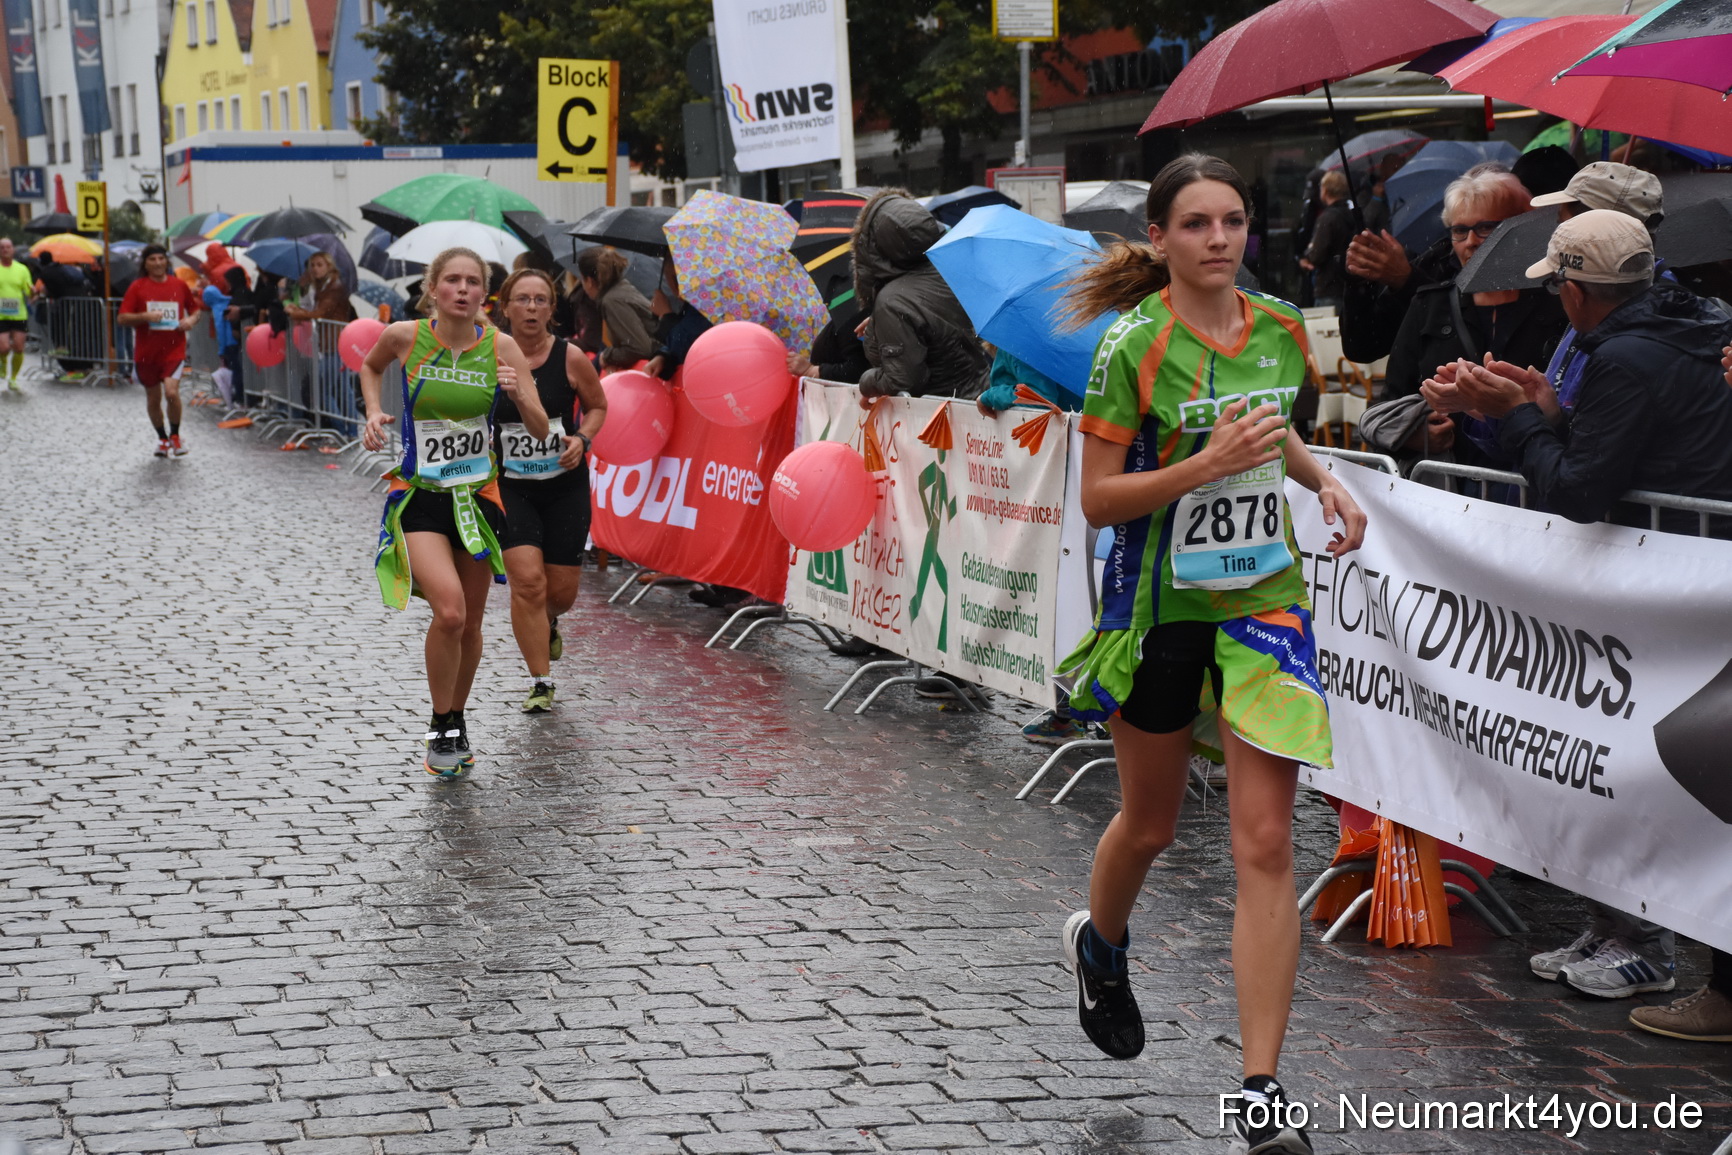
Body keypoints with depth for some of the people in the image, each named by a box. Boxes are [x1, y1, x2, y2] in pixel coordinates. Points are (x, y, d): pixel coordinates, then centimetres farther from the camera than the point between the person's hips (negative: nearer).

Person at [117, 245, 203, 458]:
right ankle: (162, 438, 34)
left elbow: (195, 309, 18)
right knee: (153, 398, 12)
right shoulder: (137, 287, 0)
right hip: (146, 352, 1)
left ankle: (175, 435, 1)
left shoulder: (179, 285, 5)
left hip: (174, 350, -1)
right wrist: (145, 316, -18)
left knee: (172, 392, -21)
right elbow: (122, 318, -3)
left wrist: (191, 320, -4)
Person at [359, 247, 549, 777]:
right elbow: (370, 366, 16)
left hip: (478, 493, 3)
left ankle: (456, 721, 34)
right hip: (419, 494, -2)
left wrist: (519, 396, -25)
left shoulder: (501, 347, -6)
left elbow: (540, 431, -6)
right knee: (449, 611, -22)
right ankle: (441, 726, -2)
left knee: (470, 624, 11)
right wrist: (374, 412, 0)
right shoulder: (404, 337, -8)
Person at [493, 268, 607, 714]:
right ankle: (540, 683, -4)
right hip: (509, 488, -1)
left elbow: (597, 406, 8)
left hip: (565, 487, 1)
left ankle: (548, 623, 45)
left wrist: (582, 438, -10)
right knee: (527, 581, -16)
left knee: (561, 592, 7)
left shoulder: (570, 358, -7)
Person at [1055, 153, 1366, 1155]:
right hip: (1159, 604, -2)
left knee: (1266, 842, -7)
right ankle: (1100, 944, 51)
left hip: (1265, 596, 3)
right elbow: (1098, 500, -12)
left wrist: (1321, 479, 4)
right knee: (1150, 825, 15)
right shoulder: (1135, 346, -11)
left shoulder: (1280, 328, 3)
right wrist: (1209, 464, -24)